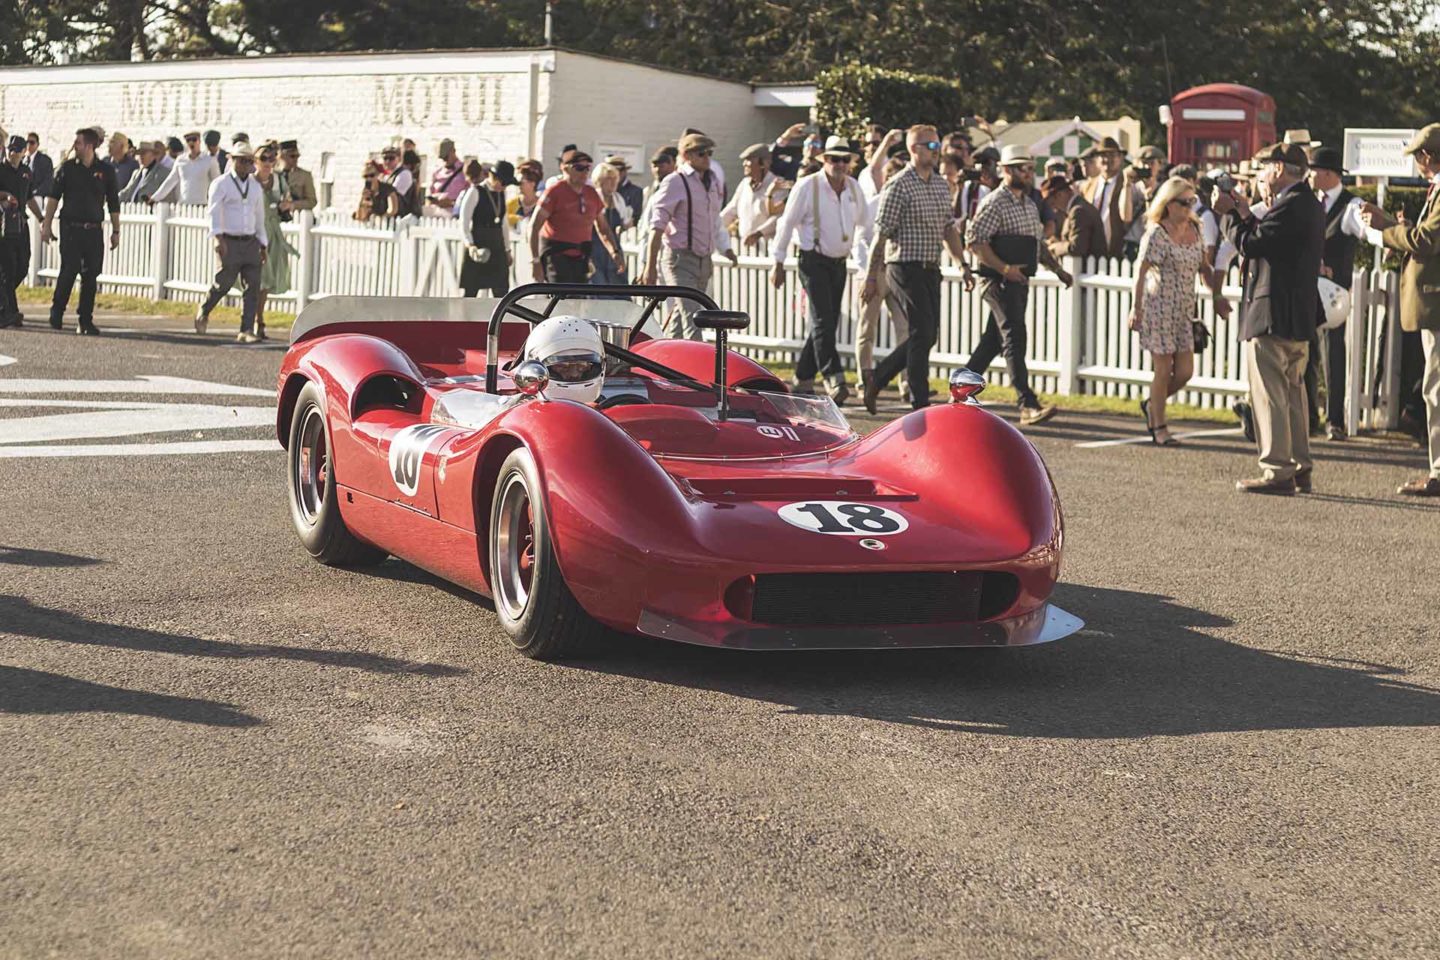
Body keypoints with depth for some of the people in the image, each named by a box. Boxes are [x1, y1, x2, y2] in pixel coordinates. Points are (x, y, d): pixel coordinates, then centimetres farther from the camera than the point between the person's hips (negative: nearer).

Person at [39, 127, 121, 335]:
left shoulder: (105, 171, 5)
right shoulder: (68, 168, 3)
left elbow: (114, 204, 10)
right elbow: (53, 197, 4)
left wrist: (116, 231, 8)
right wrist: (46, 225, -2)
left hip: (94, 230, 1)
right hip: (70, 228, -1)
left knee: (91, 276, 1)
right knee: (69, 270, -8)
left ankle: (86, 320, 8)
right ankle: (56, 312, 12)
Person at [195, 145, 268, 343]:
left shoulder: (256, 187, 17)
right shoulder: (221, 185, -1)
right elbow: (215, 212, -11)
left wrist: (263, 246, 22)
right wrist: (218, 238, -24)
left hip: (251, 243, 5)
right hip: (229, 242, -5)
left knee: (253, 286, -5)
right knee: (224, 283, -5)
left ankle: (247, 331, -4)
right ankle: (203, 312, 24)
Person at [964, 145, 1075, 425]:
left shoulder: (1030, 204, 18)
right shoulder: (994, 203, -11)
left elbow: (1039, 242, 26)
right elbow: (975, 241, -18)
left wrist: (1058, 269, 15)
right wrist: (1004, 268, -23)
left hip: (1020, 280, 9)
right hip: (999, 282, -9)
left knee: (993, 339, 14)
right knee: (1014, 337, -14)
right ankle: (1028, 405, -19)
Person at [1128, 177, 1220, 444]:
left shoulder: (1195, 229, 8)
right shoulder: (1157, 234, -11)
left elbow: (1203, 267, 17)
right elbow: (1141, 273, -10)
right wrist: (1137, 309, -12)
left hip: (1184, 310, 6)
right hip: (1159, 308, -6)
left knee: (1185, 372, 3)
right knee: (1164, 370, -2)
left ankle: (1152, 405, 28)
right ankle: (1158, 427, 11)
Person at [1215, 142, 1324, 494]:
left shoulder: (1290, 205, -17)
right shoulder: (1310, 204, 14)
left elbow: (1250, 243, -20)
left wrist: (1228, 213, -7)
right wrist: (1245, 214, 15)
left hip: (1272, 317, -10)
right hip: (1299, 317, 10)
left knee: (1269, 394, -6)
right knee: (1292, 392, 16)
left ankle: (1277, 471, -6)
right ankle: (1299, 467, 21)